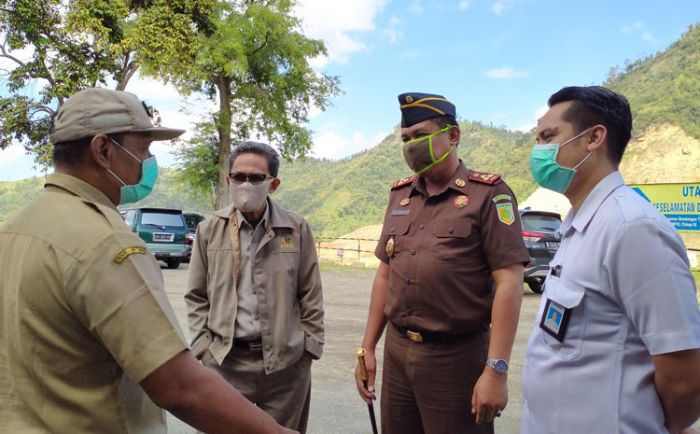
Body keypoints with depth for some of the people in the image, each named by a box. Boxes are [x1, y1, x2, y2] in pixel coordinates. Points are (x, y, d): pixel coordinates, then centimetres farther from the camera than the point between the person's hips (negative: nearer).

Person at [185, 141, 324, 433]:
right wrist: (203, 346, 1)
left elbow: (311, 295, 3)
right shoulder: (210, 230, 1)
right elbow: (196, 297, 8)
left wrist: (310, 345, 0)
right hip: (226, 360, 1)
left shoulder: (297, 229, -1)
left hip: (287, 361, 0)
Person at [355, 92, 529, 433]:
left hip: (457, 356, -5)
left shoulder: (488, 194, -9)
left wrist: (496, 369, -18)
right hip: (396, 352, 6)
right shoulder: (399, 196, 8)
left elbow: (508, 284, -14)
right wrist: (368, 347, 10)